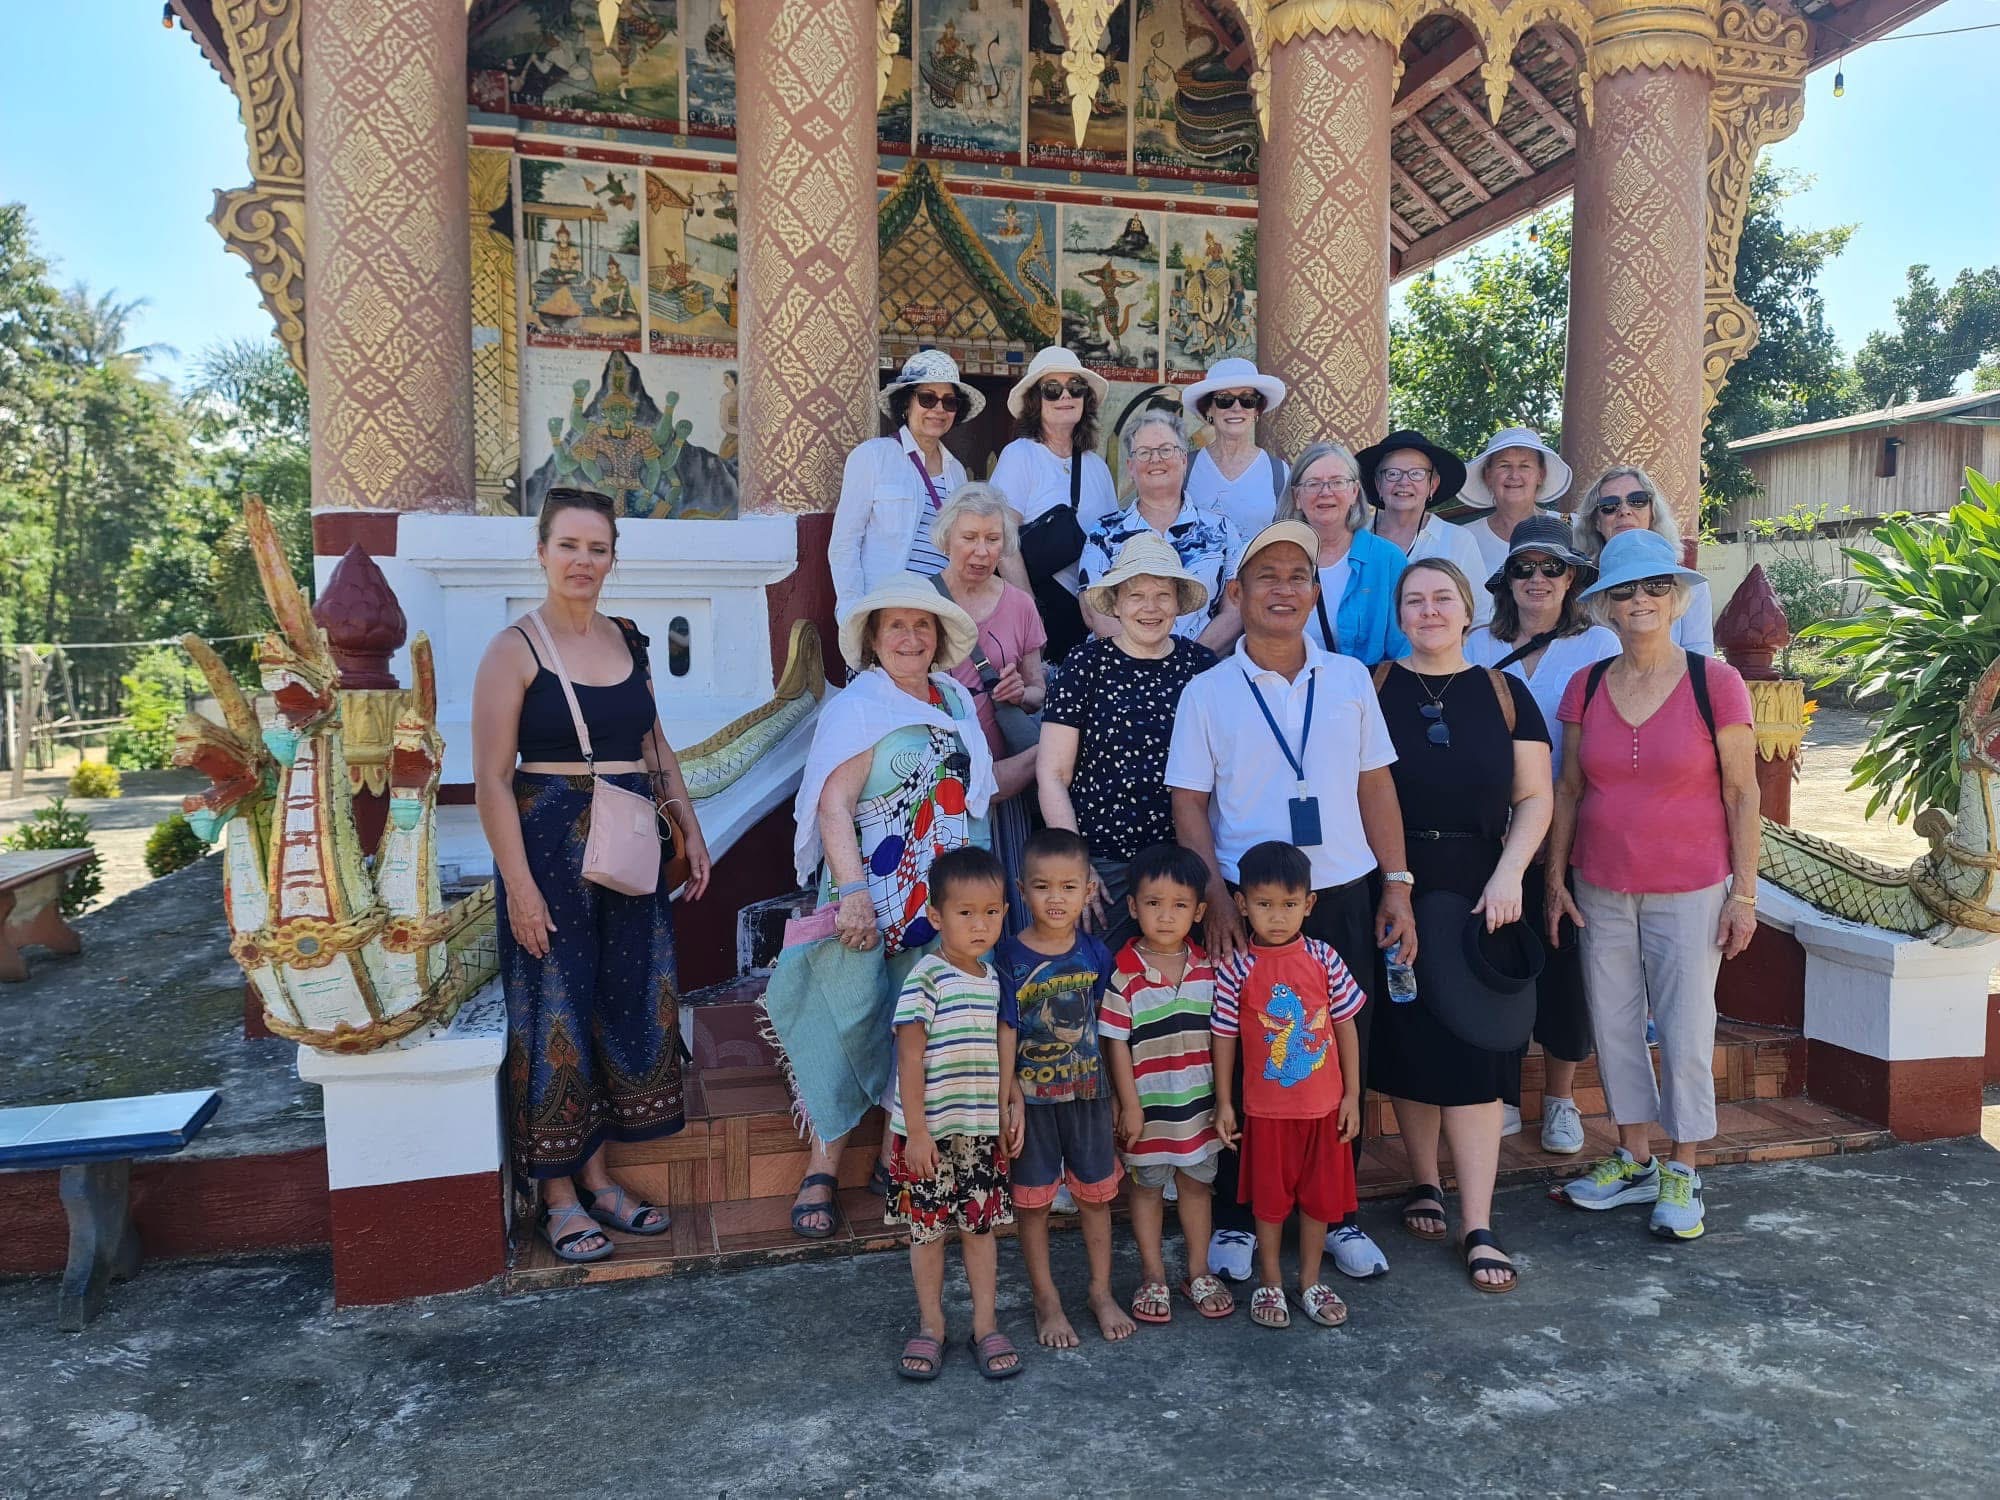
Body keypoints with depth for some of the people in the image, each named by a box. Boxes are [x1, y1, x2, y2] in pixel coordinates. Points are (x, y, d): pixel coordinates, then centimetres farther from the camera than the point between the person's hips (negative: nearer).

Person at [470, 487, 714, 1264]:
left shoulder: (630, 641, 8)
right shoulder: (514, 649, -8)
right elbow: (491, 778, -11)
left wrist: (691, 830, 11)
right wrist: (519, 886, -16)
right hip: (550, 848, -5)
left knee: (628, 1007, 11)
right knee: (558, 1014, 3)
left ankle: (599, 1175, 27)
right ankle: (559, 1194, 18)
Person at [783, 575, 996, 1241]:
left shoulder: (955, 699, 13)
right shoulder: (857, 707, -6)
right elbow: (832, 806, -15)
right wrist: (853, 894, -24)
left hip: (944, 903, 6)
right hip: (875, 899, -6)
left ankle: (894, 1160, 19)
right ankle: (821, 1172, 8)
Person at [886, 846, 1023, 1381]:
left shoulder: (993, 979, 5)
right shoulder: (925, 979, -15)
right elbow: (910, 1059, -15)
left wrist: (1006, 1115, 9)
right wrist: (915, 1131, -15)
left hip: (982, 1131, 5)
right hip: (931, 1132, -5)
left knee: (981, 1226, 12)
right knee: (928, 1230, 9)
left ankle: (986, 1326, 25)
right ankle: (931, 1327, 25)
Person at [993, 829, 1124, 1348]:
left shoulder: (1095, 954, -4)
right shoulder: (1009, 958, -13)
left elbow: (1104, 1024, 4)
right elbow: (1004, 1034, -11)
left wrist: (1118, 1091, 6)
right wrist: (1012, 1100, -14)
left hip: (1087, 1091, 3)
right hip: (1031, 1095, -3)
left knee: (1096, 1193, 14)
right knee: (1032, 1201, 9)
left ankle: (1101, 1291, 32)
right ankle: (1046, 1300, 26)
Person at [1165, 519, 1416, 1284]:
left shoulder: (1350, 679, 7)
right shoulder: (1207, 691, 0)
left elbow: (1376, 787, 9)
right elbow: (1188, 804, -1)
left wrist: (1397, 884, 4)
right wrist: (1215, 897, -12)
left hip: (1344, 896, 2)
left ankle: (1337, 1213, 27)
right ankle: (1233, 1218, 22)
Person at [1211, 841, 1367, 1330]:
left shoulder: (1324, 959, -6)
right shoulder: (1236, 969, -11)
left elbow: (1346, 1027, 1)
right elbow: (1224, 1038, -4)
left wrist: (1352, 1095, 2)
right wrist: (1223, 1103, -2)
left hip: (1325, 1105, 2)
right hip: (1266, 1109, -2)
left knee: (1321, 1195, 14)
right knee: (1269, 1198, 12)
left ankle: (1310, 1280, 34)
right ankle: (1270, 1282, 31)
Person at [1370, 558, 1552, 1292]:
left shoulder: (1504, 692, 6)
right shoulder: (1373, 687, 2)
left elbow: (1535, 798, 4)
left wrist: (1509, 874, -10)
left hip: (1480, 893, 0)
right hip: (1397, 890, 0)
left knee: (1473, 1048, -3)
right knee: (1407, 1038, 7)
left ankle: (1478, 1227, 3)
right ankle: (1423, 1182, 27)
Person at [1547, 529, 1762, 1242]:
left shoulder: (1713, 681, -8)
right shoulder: (1586, 687, 1)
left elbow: (1742, 792, -6)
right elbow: (1568, 789, 6)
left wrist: (1743, 894, -7)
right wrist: (1554, 879, 4)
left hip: (1689, 890, -3)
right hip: (1602, 890, 3)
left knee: (1686, 1031, 4)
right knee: (1613, 1025, 11)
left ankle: (1681, 1174, 22)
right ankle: (1633, 1161, 29)